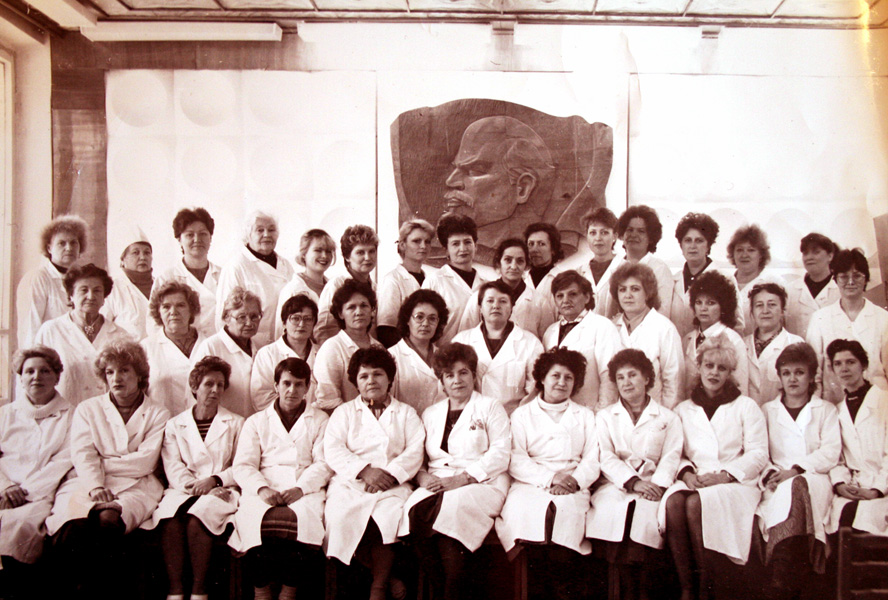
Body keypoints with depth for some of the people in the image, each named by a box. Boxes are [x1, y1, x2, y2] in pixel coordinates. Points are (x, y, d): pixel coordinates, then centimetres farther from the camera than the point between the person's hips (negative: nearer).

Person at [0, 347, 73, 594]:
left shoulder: (70, 416, 12)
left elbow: (63, 462, 0)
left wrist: (25, 491, -11)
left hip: (41, 495, -3)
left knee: (21, 523, -34)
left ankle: (23, 592, -25)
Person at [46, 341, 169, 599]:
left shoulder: (157, 414, 16)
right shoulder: (87, 409, 21)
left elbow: (145, 461, 2)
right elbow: (82, 455, 4)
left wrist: (104, 463, -1)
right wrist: (96, 486, -13)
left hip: (134, 487, -1)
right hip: (87, 483, 1)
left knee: (108, 520, -35)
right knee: (72, 526, -33)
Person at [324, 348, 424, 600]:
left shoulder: (406, 413, 22)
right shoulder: (344, 412, 21)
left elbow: (415, 452, 7)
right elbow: (332, 451, 5)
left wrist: (391, 473, -11)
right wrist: (364, 470, -10)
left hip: (392, 485, 0)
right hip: (349, 482, 1)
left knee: (389, 516, -32)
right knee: (340, 516, -31)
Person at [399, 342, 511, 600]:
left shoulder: (490, 408, 12)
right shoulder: (430, 414, 25)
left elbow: (500, 453, -1)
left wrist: (462, 478, -12)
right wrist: (422, 476, -7)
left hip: (480, 483, -3)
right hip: (437, 482, 4)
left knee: (451, 509, -36)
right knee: (415, 510, -30)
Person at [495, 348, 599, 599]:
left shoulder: (586, 416, 24)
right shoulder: (522, 414, 18)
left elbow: (593, 460, 11)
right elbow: (516, 461, 4)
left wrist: (575, 480, -10)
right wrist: (549, 478, -12)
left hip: (572, 487, 1)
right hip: (531, 484, 0)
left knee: (566, 508, -34)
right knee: (522, 507, -34)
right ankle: (543, 579, -23)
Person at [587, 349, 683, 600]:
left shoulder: (668, 418, 18)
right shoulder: (605, 416, 20)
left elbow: (671, 457, 5)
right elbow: (606, 457, 5)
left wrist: (657, 484, -15)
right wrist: (632, 482, -12)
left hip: (652, 484, 0)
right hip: (615, 485, 1)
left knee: (647, 512, -33)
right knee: (612, 510, -32)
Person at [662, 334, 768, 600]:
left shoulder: (746, 407, 14)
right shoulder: (683, 410, 22)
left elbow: (758, 455, 3)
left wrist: (724, 475, -12)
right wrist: (686, 473, -8)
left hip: (735, 483, -2)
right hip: (694, 481, 2)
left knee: (696, 503, -35)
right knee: (673, 500, -33)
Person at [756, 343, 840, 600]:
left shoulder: (827, 410, 20)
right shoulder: (766, 411, 24)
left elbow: (831, 453, 4)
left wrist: (795, 469, -12)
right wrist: (770, 473, -10)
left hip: (814, 480, -1)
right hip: (777, 485, 1)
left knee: (797, 487, -38)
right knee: (789, 493, -36)